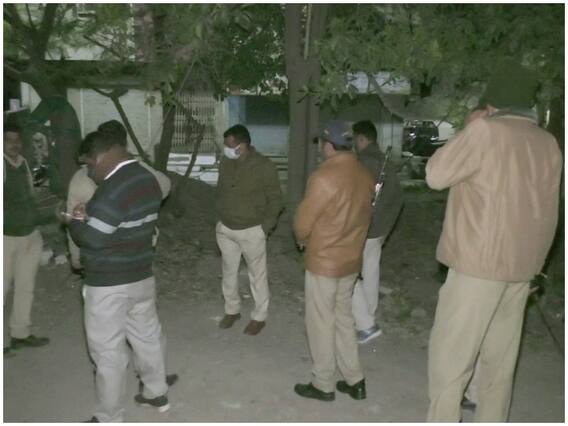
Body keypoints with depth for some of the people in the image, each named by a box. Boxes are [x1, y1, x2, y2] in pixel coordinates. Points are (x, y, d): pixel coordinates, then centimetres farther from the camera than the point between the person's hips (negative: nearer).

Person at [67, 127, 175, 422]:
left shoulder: (114, 189, -24)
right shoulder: (147, 179, 4)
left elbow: (91, 237, -23)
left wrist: (75, 221, -3)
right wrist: (88, 216, 3)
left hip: (109, 284, -8)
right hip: (142, 276, 9)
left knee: (108, 352, 7)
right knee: (147, 335, 21)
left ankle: (109, 418, 22)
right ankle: (157, 393, 39)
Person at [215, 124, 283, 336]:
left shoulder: (264, 166, -16)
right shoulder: (225, 162, -1)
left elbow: (275, 200, -10)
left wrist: (265, 227, -12)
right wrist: (220, 218, 11)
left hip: (251, 231, -5)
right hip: (225, 229, 5)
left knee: (257, 275, 9)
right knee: (228, 273, 17)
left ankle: (259, 317, 25)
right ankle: (232, 310, 37)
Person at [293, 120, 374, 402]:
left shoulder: (324, 177, -22)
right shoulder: (365, 176, 1)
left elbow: (303, 221, -15)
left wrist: (302, 239, 6)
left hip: (324, 262, -7)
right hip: (352, 260, 7)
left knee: (320, 323, 8)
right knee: (343, 318, 20)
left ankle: (323, 385, 22)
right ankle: (354, 381, 28)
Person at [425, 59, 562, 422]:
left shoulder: (487, 130, -12)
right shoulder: (549, 144, 8)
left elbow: (437, 175, -6)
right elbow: (547, 212, 14)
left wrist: (466, 136, 4)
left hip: (479, 263, -7)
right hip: (521, 266, 7)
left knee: (450, 355, 1)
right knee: (500, 358, 15)